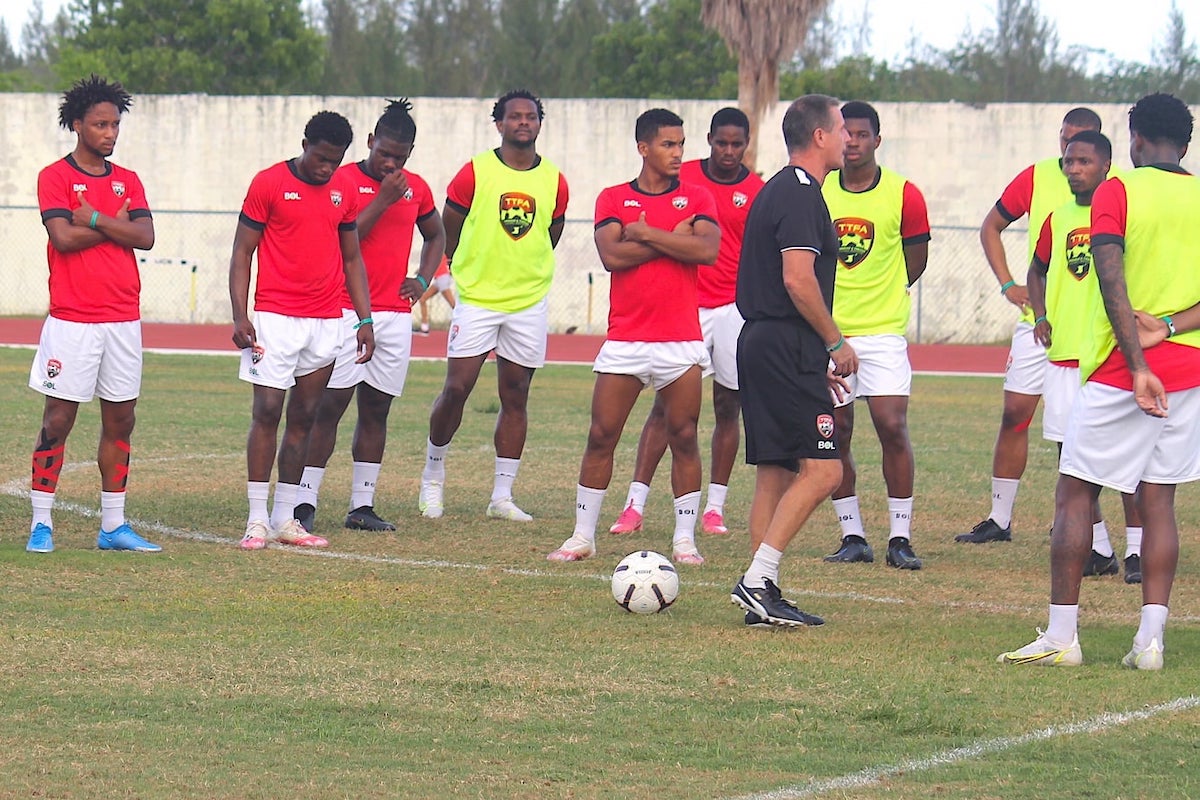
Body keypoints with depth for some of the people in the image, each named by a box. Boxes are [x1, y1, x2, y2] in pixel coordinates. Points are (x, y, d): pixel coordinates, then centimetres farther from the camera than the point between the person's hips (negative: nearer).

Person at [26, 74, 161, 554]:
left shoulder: (128, 181, 13)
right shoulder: (55, 177, -2)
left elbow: (145, 237, -1)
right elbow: (63, 237, -15)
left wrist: (94, 219, -10)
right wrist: (115, 225, -5)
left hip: (123, 322, 5)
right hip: (72, 321, -5)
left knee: (120, 420, 6)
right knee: (58, 420, -4)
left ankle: (113, 526, 12)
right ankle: (41, 524, 0)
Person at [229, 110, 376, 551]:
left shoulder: (344, 189, 9)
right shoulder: (268, 183, -5)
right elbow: (242, 253, -3)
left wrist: (365, 319, 10)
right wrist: (239, 316, -12)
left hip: (327, 323, 5)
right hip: (275, 318, -5)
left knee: (303, 417, 7)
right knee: (267, 412, -8)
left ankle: (285, 518, 11)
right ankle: (257, 519, -6)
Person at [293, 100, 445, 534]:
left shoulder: (416, 188, 11)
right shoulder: (343, 181, -5)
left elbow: (435, 236, 27)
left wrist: (423, 279, 11)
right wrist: (384, 199, -16)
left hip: (396, 315, 5)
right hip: (347, 313, -5)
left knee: (376, 409, 7)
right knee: (329, 405, -8)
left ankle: (362, 505, 11)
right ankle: (305, 503, -8)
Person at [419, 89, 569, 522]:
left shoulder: (554, 181, 4)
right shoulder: (475, 173, -5)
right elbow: (448, 227, 5)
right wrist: (467, 271, 9)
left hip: (529, 303, 3)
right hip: (476, 300, -3)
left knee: (515, 396, 4)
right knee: (456, 389, -6)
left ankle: (502, 495, 9)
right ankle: (433, 474, 15)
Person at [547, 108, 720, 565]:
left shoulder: (695, 198, 6)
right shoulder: (614, 199, 6)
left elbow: (708, 250, -12)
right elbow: (611, 255, -10)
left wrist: (647, 233, -11)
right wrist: (673, 240, -9)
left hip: (681, 341, 0)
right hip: (625, 339, 0)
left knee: (683, 438, 0)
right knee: (601, 436, -1)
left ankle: (685, 539, 7)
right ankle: (583, 536, 7)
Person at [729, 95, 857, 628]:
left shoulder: (778, 190, 19)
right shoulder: (801, 194, -13)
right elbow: (798, 281, -21)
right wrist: (836, 344, -11)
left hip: (761, 343, 11)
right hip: (788, 347, -11)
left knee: (775, 473, 10)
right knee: (821, 469, -12)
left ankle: (762, 595, 8)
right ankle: (758, 579, -16)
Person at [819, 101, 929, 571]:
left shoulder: (904, 196, -3)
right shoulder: (818, 192, 4)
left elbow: (915, 261, 8)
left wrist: (879, 296, 10)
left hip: (883, 331, -3)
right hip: (826, 333, 3)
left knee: (892, 428, -10)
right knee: (835, 435, 3)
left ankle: (900, 538, -3)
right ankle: (852, 537, 12)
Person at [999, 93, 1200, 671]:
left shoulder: (1118, 192, -5)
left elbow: (1113, 283, -17)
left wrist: (1139, 366, -20)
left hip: (1120, 373, -5)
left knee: (1074, 493, 3)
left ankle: (1061, 636, 0)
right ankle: (1151, 638, 0)